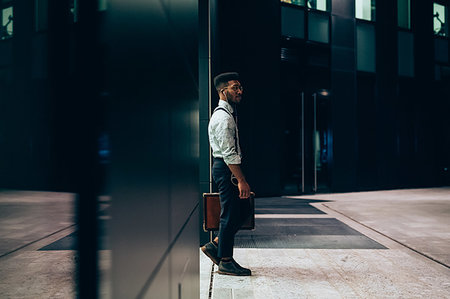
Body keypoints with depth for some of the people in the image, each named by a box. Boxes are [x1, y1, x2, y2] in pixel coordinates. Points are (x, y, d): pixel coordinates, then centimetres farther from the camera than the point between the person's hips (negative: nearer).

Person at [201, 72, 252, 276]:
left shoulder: (227, 114, 17)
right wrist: (241, 180, -22)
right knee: (230, 214, -2)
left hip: (227, 169, 10)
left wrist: (240, 178, 23)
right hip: (226, 169, -10)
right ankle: (225, 261, 10)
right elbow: (229, 153, -22)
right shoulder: (223, 117, -16)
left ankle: (215, 245, 22)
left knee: (242, 211, 14)